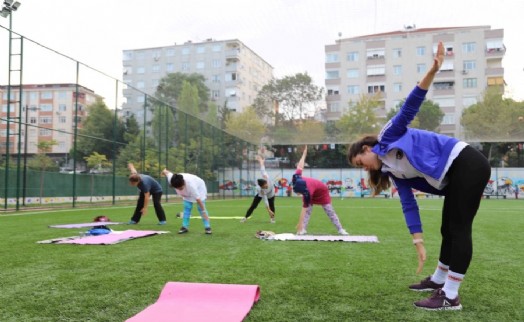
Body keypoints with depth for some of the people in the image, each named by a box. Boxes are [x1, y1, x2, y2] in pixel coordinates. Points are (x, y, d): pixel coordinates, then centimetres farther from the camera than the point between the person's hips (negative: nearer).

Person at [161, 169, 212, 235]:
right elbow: (165, 171, -9)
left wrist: (203, 211, -40)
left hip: (199, 188, -5)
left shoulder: (191, 185, -46)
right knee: (187, 208, -3)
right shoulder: (170, 178, -32)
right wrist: (164, 171, 15)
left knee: (201, 208, -12)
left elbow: (198, 199, -42)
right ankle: (185, 227, 6)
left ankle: (207, 227, -9)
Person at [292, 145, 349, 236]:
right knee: (307, 210, -8)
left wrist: (300, 224, -48)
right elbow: (300, 166, -17)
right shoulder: (296, 179, -33)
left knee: (330, 212, 2)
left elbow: (303, 209, -46)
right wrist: (304, 153, 0)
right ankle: (303, 230, -11)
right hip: (313, 193, 6)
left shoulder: (307, 193, -46)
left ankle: (341, 229, 13)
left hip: (322, 192, -6)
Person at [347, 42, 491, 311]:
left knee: (459, 229, -8)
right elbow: (408, 205, 8)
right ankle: (438, 280, 32)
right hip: (453, 177, 9)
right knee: (449, 229, 17)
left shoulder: (388, 136, -4)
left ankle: (451, 296, -4)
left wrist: (433, 69, -30)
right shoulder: (392, 171, 13)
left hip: (466, 164, -9)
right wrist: (418, 241, 3)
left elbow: (410, 106, -17)